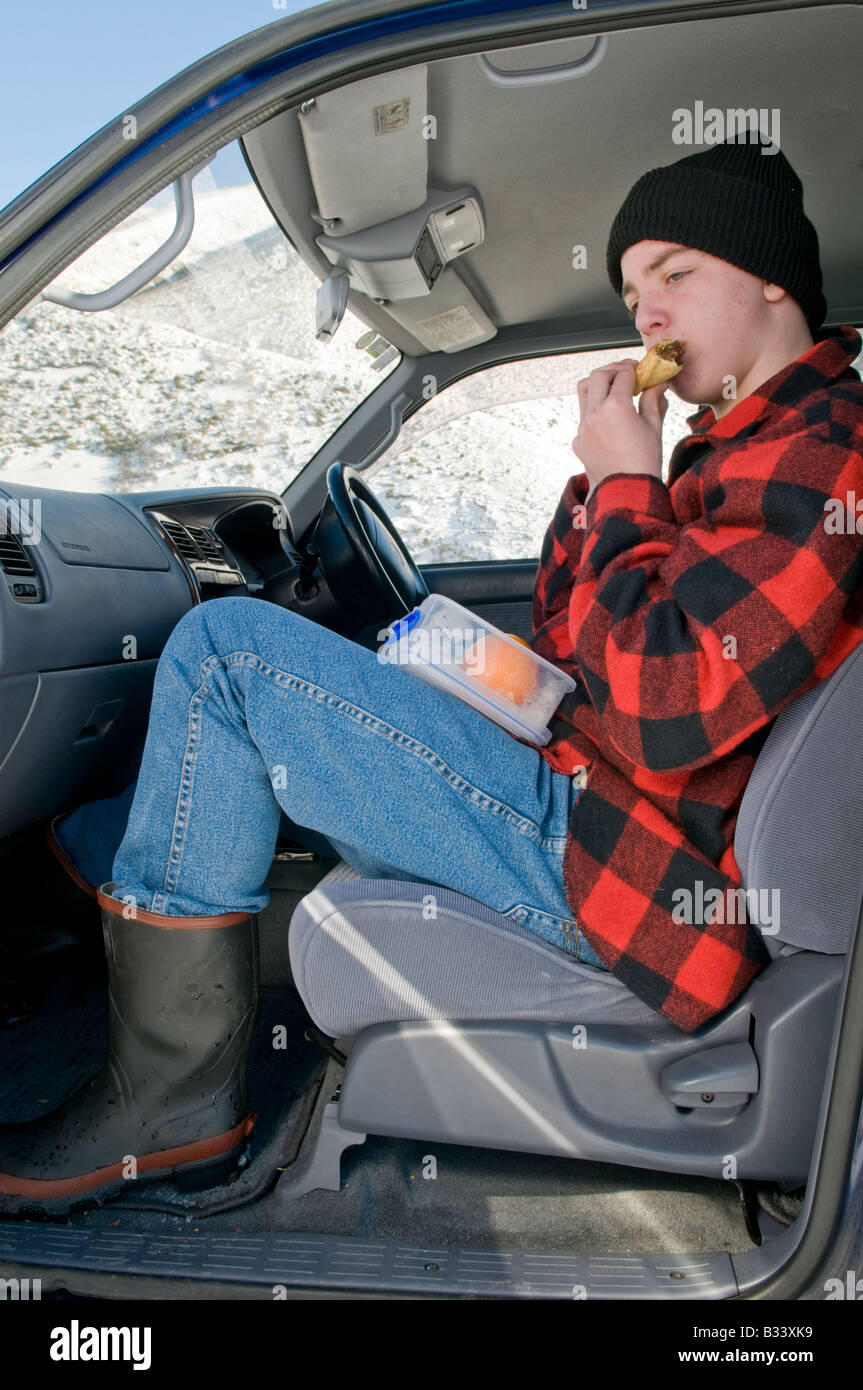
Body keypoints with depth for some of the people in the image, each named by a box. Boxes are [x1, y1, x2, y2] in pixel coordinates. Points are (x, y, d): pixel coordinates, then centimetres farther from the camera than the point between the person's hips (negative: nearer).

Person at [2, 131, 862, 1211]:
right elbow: (565, 638, 19)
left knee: (225, 648, -14)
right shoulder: (743, 443, 18)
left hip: (622, 872, -10)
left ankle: (171, 1101, -3)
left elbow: (664, 715, -24)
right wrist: (602, 476, 6)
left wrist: (628, 486, -11)